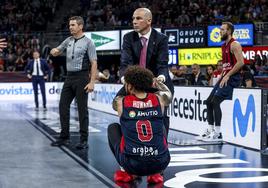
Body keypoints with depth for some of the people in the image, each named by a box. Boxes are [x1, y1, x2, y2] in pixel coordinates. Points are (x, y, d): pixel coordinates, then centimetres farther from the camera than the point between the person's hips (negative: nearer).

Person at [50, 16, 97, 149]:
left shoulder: (88, 42, -6)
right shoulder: (68, 41, 11)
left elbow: (94, 63, -10)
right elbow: (56, 52, 24)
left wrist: (92, 82, -17)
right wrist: (54, 51, -2)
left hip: (81, 77, -6)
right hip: (69, 77, 6)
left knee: (82, 108, -3)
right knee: (63, 106, 5)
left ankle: (84, 140, 4)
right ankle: (64, 137, 14)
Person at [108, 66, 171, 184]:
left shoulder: (121, 102, -1)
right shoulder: (159, 99, 2)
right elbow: (169, 94, 29)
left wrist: (126, 85, 42)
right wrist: (155, 81, 43)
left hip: (132, 164, -1)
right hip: (160, 163, 2)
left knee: (112, 128, 24)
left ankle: (126, 171, 21)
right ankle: (155, 173, 21)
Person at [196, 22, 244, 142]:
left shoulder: (234, 44, -12)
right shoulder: (224, 46, 17)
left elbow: (240, 62, -21)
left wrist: (227, 75, -20)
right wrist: (221, 77, 14)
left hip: (232, 78, -10)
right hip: (225, 77, 10)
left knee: (215, 101, -19)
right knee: (209, 101, 8)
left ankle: (218, 134, -17)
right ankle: (210, 130, 15)